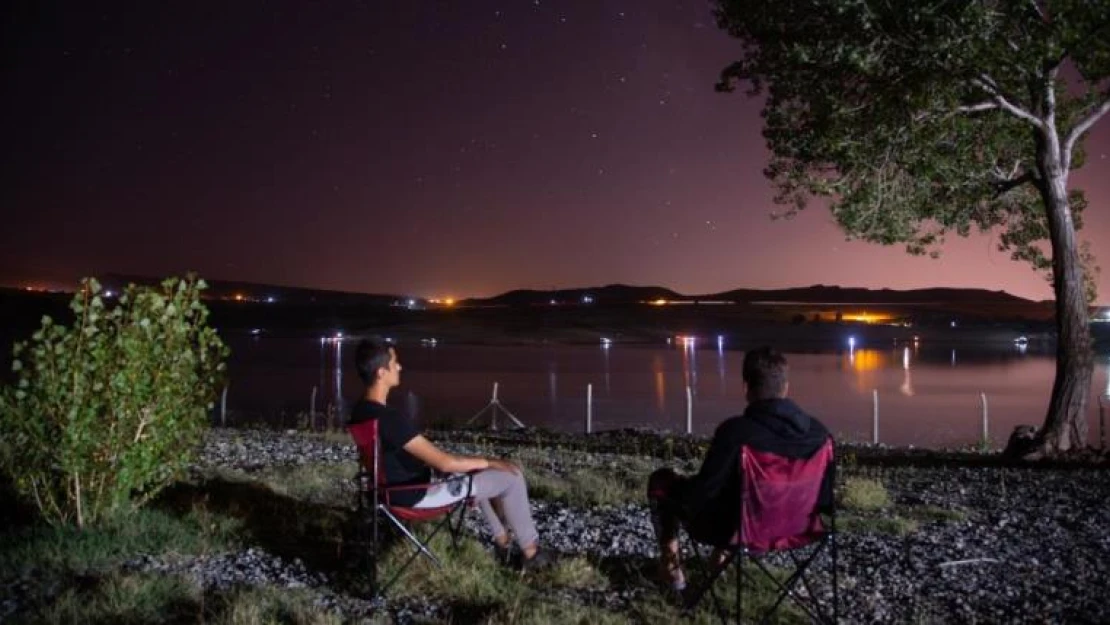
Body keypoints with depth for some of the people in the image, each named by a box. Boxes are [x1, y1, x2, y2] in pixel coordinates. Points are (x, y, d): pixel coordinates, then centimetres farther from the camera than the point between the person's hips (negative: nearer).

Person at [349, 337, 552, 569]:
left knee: (474, 472, 29)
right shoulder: (389, 419, -32)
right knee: (511, 478, -3)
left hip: (399, 484, 10)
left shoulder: (361, 410, -1)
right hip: (417, 493, -10)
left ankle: (501, 539, 36)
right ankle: (530, 551, 15)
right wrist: (490, 462, -12)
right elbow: (445, 463, -27)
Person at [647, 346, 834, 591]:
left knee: (661, 480, 18)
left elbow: (698, 495, -22)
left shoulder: (736, 430, -30)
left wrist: (681, 486, 1)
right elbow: (824, 497, 0)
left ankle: (671, 567, 28)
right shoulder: (818, 431, -13)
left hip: (733, 530, -5)